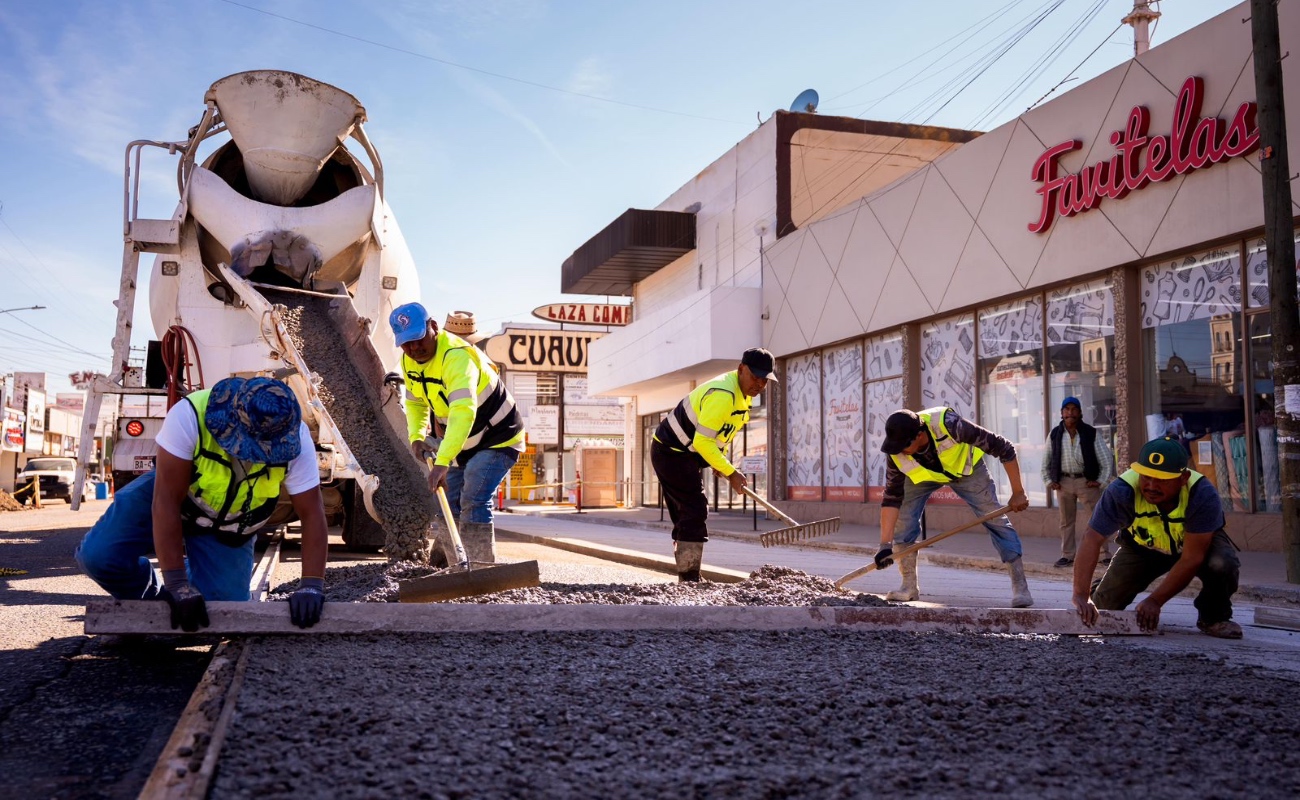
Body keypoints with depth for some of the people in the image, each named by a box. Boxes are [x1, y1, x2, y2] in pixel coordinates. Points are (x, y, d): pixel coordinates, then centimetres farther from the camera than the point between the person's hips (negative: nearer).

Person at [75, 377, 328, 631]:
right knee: (98, 555, -20)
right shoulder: (190, 415, -37)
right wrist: (177, 584, -37)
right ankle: (148, 601, 12)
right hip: (170, 493, -1)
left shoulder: (295, 439, -30)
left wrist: (311, 586, -37)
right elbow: (167, 500, -35)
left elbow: (312, 514, -26)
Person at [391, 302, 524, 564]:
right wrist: (416, 437, -8)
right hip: (463, 444, 9)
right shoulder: (409, 360, -4)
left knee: (474, 505, -22)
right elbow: (415, 403, 12)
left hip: (498, 440, -9)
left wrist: (442, 463, -56)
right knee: (448, 508, 10)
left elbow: (463, 412, -47)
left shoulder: (456, 356, -33)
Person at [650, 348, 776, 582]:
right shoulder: (722, 395, -27)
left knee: (687, 515, 12)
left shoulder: (741, 393, 6)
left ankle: (686, 579, 19)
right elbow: (702, 441, -28)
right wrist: (730, 472, -23)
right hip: (671, 453, -10)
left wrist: (719, 464, 3)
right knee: (694, 512, -13)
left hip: (684, 455, 10)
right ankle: (689, 579, -11)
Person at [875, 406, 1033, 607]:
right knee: (904, 520, -12)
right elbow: (892, 498, -23)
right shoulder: (896, 454, -32)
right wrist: (885, 544, -31)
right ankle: (909, 586, 2)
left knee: (996, 519, -10)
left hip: (966, 467, -2)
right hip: (922, 475, 2)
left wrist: (1018, 493, -28)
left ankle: (1020, 587, -2)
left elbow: (1003, 448, -32)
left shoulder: (948, 425, -43)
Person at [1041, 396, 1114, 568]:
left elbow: (1105, 458, -2)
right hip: (1064, 482, 2)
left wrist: (1101, 481, -6)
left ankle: (1105, 554, 6)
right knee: (1066, 521, 10)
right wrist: (1048, 481, 3)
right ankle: (1067, 555, 19)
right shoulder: (1055, 435, 1)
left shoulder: (1090, 433, -5)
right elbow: (1046, 461, 10)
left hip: (1087, 481, -2)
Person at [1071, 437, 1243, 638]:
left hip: (1199, 543, -1)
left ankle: (1213, 618, -3)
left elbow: (1191, 559, -34)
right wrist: (1081, 595, -49)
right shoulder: (1122, 491, -35)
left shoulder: (1203, 495, -37)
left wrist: (1155, 601, -36)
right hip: (1142, 546, 1)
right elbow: (1091, 540, -39)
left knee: (1223, 563, -33)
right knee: (1105, 603, -11)